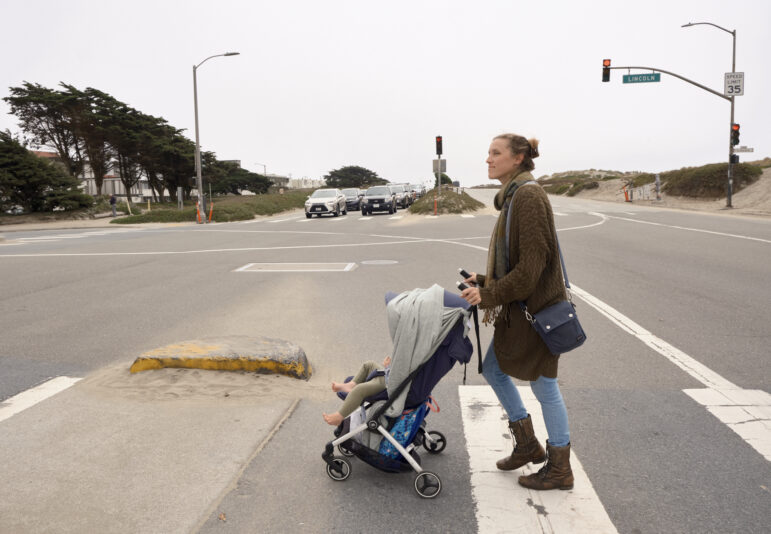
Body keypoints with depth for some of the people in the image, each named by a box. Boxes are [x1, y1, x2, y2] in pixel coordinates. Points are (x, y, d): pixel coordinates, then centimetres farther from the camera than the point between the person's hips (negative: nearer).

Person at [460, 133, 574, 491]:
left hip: (538, 307, -10)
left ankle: (559, 468, 22)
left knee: (543, 384, 3)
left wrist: (489, 295, -19)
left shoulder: (529, 196, -18)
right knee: (493, 368, 17)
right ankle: (527, 444, 32)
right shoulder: (512, 197, 12)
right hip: (518, 307, 10)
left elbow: (531, 264, -23)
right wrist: (484, 281, 7)